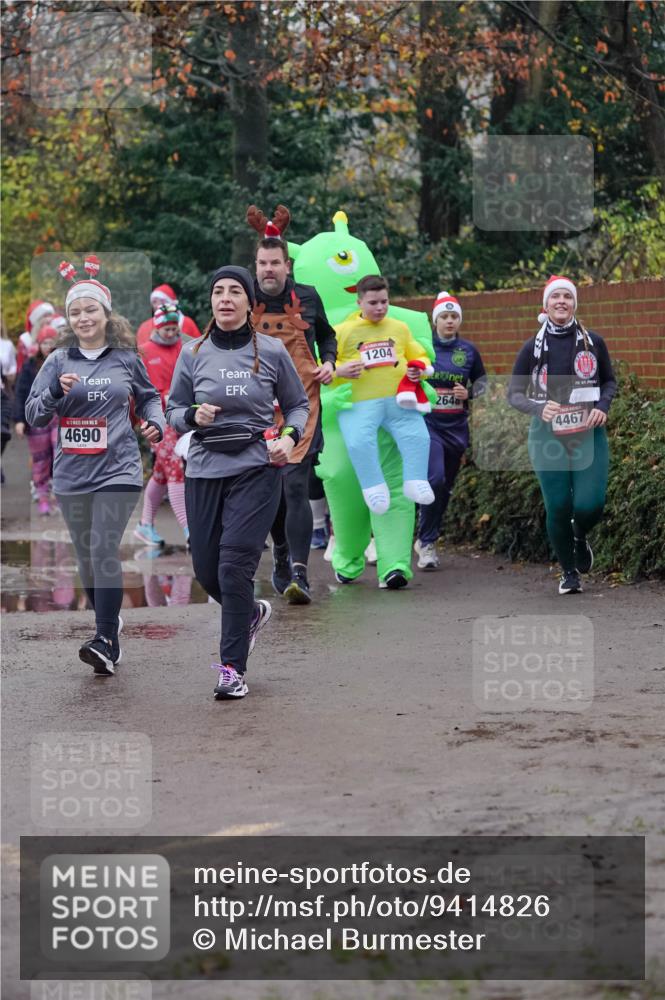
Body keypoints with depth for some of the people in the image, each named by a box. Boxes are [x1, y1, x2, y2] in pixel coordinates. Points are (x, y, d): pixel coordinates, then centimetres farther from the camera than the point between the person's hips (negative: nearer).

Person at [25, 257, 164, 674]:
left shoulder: (127, 359, 3)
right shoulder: (58, 361, 4)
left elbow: (149, 396, 21)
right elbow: (34, 416, 2)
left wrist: (156, 423, 1)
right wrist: (57, 391, -16)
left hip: (118, 469, -3)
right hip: (72, 473, 3)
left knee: (104, 549, -16)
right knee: (87, 557, 10)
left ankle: (105, 642, -19)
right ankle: (109, 622, 30)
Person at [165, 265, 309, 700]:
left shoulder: (272, 351, 1)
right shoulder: (193, 354, 4)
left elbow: (298, 404, 12)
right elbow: (174, 411, 12)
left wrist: (290, 437, -8)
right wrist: (194, 416, -10)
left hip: (257, 468, -3)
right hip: (205, 469, 3)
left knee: (235, 563, -13)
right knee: (207, 570, 6)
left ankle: (233, 668, -7)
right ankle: (252, 613, 39)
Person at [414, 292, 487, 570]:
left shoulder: (468, 351, 6)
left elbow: (482, 382, 17)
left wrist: (469, 393, -3)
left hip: (456, 427, 4)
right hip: (427, 423, -4)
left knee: (446, 487, 10)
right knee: (435, 479, -21)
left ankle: (426, 539, 26)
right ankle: (427, 542, -9)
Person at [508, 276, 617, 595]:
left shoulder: (593, 343, 3)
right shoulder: (533, 347, 0)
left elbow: (609, 381, 15)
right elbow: (514, 393, 3)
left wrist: (602, 406, -5)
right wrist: (538, 409, -16)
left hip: (589, 435, 0)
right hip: (548, 437, 0)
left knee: (590, 505, -12)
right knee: (558, 507, -3)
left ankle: (580, 536, 26)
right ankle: (569, 572, 18)